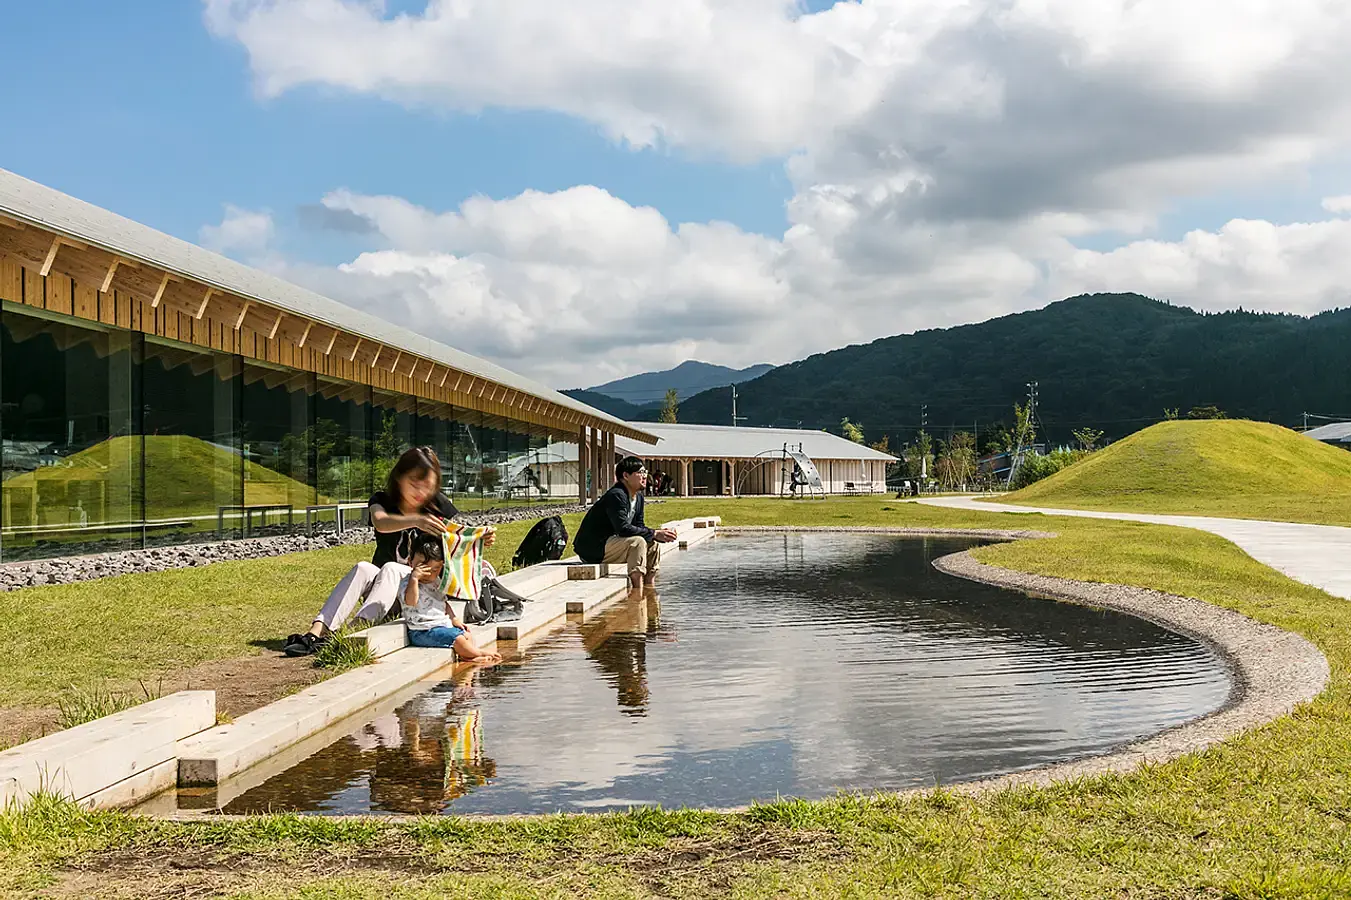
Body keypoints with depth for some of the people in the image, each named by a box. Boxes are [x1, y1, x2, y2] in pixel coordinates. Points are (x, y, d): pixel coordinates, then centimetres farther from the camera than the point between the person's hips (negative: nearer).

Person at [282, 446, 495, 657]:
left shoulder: (438, 504, 0)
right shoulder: (382, 500, -5)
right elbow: (380, 522, -29)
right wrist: (417, 520, -50)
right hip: (381, 582, 1)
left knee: (390, 569, -31)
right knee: (362, 569, -30)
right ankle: (317, 630, -46)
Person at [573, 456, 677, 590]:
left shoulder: (638, 497, 9)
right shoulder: (616, 496, -22)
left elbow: (639, 526, 10)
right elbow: (623, 528, -30)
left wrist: (660, 534, -9)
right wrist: (654, 534, -26)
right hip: (592, 549, -10)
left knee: (652, 545, 3)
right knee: (637, 542, -27)